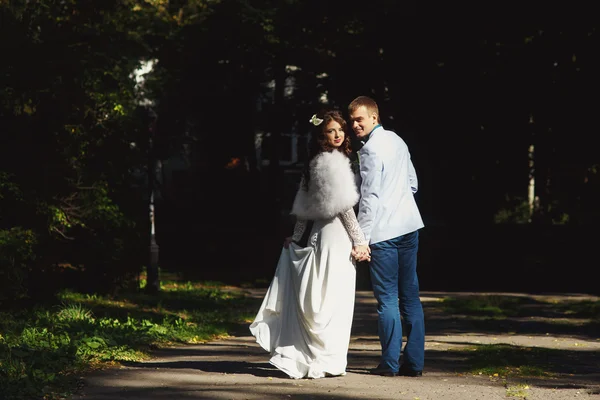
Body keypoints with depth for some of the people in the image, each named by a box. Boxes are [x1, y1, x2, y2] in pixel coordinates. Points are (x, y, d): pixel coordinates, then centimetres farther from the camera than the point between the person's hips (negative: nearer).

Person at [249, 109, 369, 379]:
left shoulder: (316, 162, 13)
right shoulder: (334, 162, -14)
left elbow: (304, 208, 16)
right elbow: (343, 205, -17)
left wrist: (298, 235, 20)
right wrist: (360, 241, -13)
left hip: (315, 235, 9)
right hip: (335, 236, -9)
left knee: (309, 301, 9)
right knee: (332, 302, -3)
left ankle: (296, 357, 10)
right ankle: (326, 361, 0)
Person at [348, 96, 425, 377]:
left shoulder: (370, 149, -12)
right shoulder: (397, 140, 14)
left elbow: (369, 197, -16)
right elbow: (412, 183, 20)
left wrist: (361, 238, -16)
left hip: (384, 230, -8)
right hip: (410, 226, 8)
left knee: (387, 298, -3)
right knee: (410, 296, 8)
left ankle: (390, 363, -1)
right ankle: (414, 362, 9)